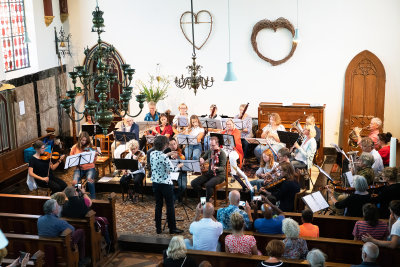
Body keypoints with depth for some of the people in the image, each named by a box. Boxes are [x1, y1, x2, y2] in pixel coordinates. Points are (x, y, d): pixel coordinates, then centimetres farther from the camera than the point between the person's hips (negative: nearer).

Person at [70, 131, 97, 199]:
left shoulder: (90, 148, 2)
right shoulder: (75, 147, 4)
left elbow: (93, 161, -2)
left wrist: (95, 155, -21)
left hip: (89, 168, -1)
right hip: (79, 168, 1)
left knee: (90, 180, -32)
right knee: (75, 182, -27)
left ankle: (93, 198, -13)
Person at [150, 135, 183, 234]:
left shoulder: (152, 154, -1)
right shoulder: (164, 157, -23)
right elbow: (172, 169, -21)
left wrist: (168, 154, 23)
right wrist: (179, 166, -3)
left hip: (155, 183, 7)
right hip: (166, 184, -7)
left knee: (158, 205, 14)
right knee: (170, 206, 6)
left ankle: (158, 228, 18)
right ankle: (172, 228, 14)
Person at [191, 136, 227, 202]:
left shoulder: (222, 153, -12)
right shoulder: (209, 151, 6)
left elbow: (223, 168, -18)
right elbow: (203, 158, 23)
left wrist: (216, 168, -40)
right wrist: (201, 159, -3)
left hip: (219, 175, -6)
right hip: (209, 173, 6)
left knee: (208, 185, -36)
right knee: (193, 183, -13)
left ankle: (207, 201, -13)